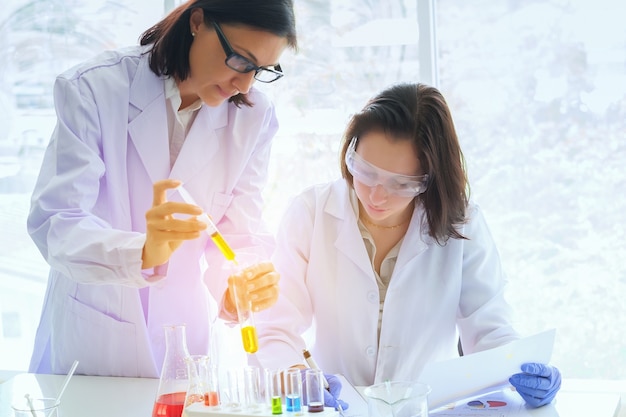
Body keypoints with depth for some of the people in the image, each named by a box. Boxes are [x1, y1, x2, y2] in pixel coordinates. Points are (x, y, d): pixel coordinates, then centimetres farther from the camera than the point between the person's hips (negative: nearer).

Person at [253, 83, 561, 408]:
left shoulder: (461, 225, -2)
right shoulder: (309, 214, -4)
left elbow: (488, 329, 0)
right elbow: (276, 329, -8)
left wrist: (522, 373, -21)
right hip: (333, 406, -1)